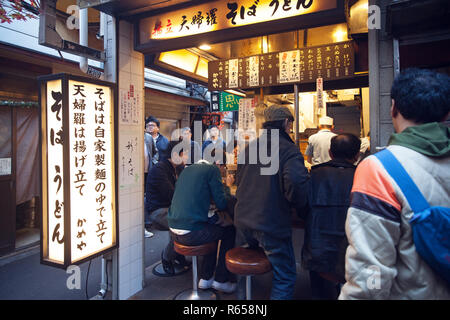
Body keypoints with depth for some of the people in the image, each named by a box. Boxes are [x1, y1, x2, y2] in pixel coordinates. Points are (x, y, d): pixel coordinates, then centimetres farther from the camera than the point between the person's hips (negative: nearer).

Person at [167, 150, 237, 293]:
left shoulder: (187, 169, 15)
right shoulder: (213, 170, -7)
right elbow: (221, 204, -7)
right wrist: (226, 190, 14)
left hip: (174, 230, 8)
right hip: (190, 233, -8)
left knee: (213, 226, 30)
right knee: (230, 229, 15)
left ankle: (206, 278, 34)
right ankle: (221, 280, 22)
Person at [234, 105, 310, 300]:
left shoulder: (249, 147, 10)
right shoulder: (289, 149, -11)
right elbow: (295, 181, -28)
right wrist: (300, 206, -11)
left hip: (243, 219, 7)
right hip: (272, 223, -6)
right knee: (285, 276, 10)